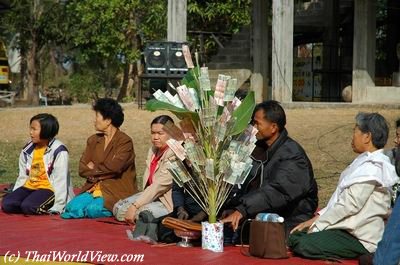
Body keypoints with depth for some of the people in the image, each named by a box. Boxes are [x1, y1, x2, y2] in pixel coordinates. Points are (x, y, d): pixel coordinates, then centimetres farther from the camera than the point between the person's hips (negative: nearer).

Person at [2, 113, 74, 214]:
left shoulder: (59, 152, -11)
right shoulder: (27, 150, 9)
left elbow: (60, 181, -13)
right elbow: (23, 177, 13)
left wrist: (57, 207, -18)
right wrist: (15, 196, 3)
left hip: (49, 189, -6)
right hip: (30, 187, 6)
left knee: (28, 206, -32)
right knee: (7, 204, -17)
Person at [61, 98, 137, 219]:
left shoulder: (125, 141, -5)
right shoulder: (93, 140, 14)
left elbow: (114, 167, -18)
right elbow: (82, 169, 5)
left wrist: (94, 168, -1)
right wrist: (103, 171, -10)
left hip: (117, 190, -4)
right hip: (95, 188, 5)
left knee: (93, 209, -29)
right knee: (73, 206, -22)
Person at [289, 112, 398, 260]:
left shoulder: (371, 169, -18)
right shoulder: (365, 162, 15)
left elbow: (350, 205, -21)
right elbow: (342, 198, 16)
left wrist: (317, 225, -13)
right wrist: (318, 218, 6)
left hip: (360, 239, -10)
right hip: (347, 227, 10)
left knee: (304, 245, -26)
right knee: (295, 237, 3)